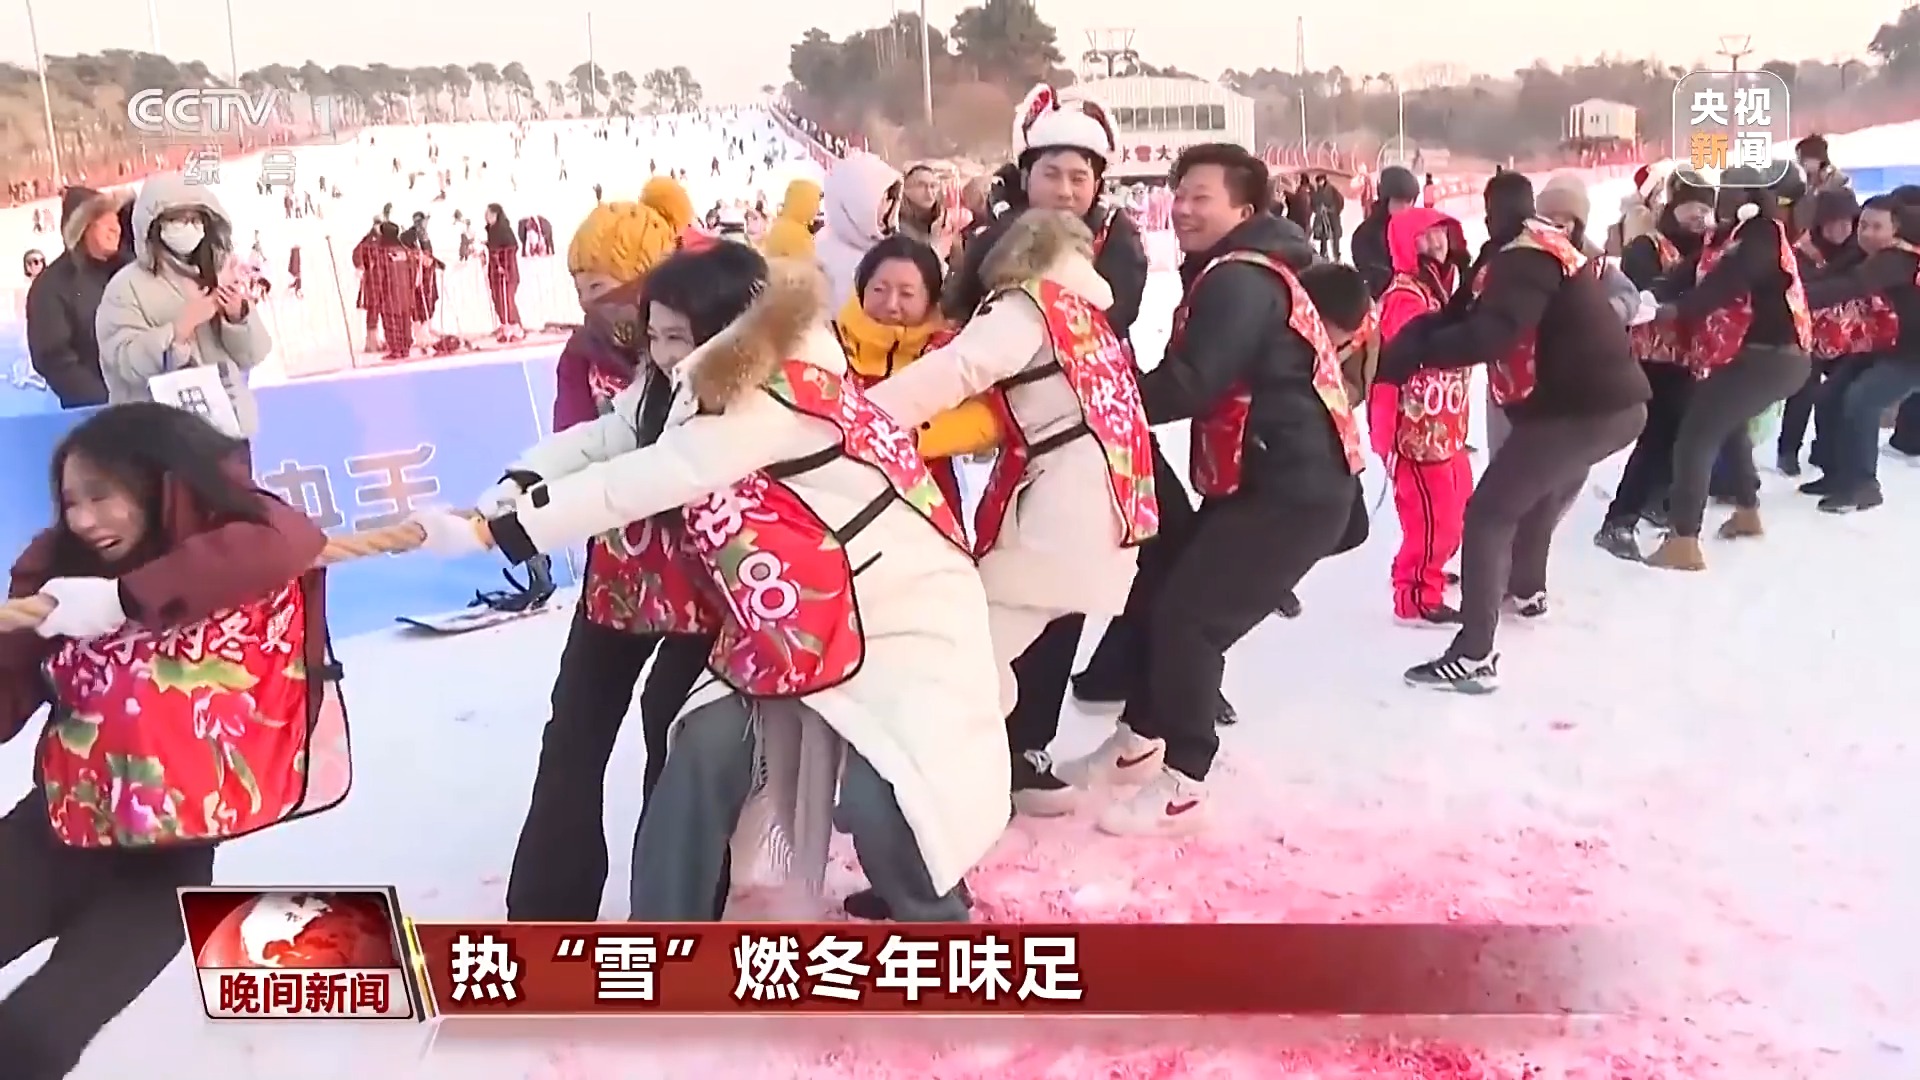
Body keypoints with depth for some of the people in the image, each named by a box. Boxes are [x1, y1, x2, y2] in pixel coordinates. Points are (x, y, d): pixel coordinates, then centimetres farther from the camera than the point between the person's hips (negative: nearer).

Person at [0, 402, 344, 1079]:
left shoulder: (225, 534, -5)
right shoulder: (56, 567, 4)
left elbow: (293, 539, -29)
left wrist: (125, 597, -32)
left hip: (166, 857, -3)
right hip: (62, 831, 4)